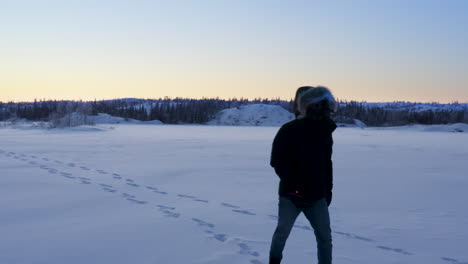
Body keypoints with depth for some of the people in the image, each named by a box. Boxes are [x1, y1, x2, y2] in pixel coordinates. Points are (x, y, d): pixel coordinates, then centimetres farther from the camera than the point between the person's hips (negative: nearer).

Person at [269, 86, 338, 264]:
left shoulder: (325, 131, 6)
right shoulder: (289, 131, -12)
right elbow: (277, 162, -13)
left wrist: (328, 189, 13)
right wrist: (293, 184, -22)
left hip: (317, 196, 4)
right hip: (291, 195, -4)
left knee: (325, 236, 1)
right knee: (282, 232, 10)